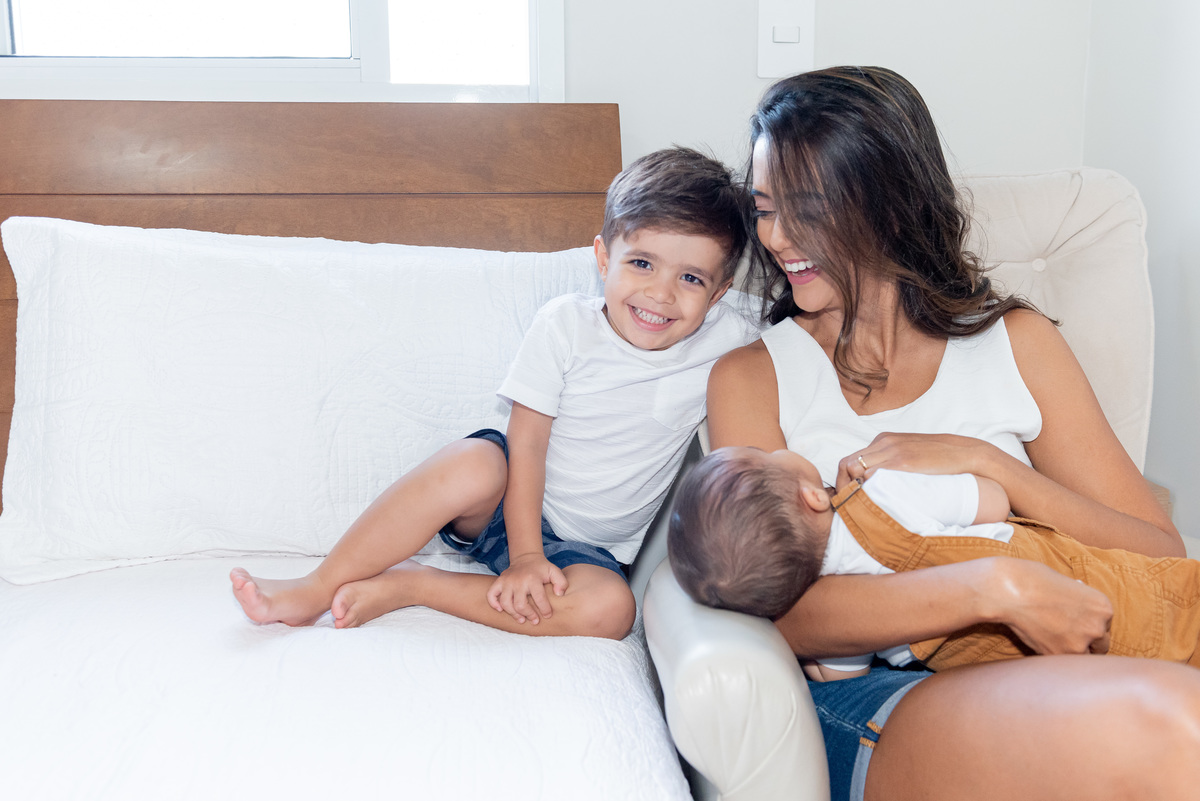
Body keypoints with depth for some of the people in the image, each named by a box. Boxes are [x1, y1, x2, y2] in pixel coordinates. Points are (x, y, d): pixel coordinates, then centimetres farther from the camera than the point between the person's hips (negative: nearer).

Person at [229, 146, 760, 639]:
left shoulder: (725, 344, -9)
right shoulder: (565, 325, -12)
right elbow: (527, 441, -13)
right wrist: (524, 555, -18)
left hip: (590, 547, 2)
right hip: (508, 507, -1)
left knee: (609, 608, -32)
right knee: (472, 466, -36)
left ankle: (407, 584, -22)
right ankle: (315, 590, -22)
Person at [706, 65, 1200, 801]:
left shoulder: (1016, 343, 12)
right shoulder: (750, 379, 6)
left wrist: (984, 461, -8)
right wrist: (993, 587, -20)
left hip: (1035, 679, 3)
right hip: (857, 701, -3)